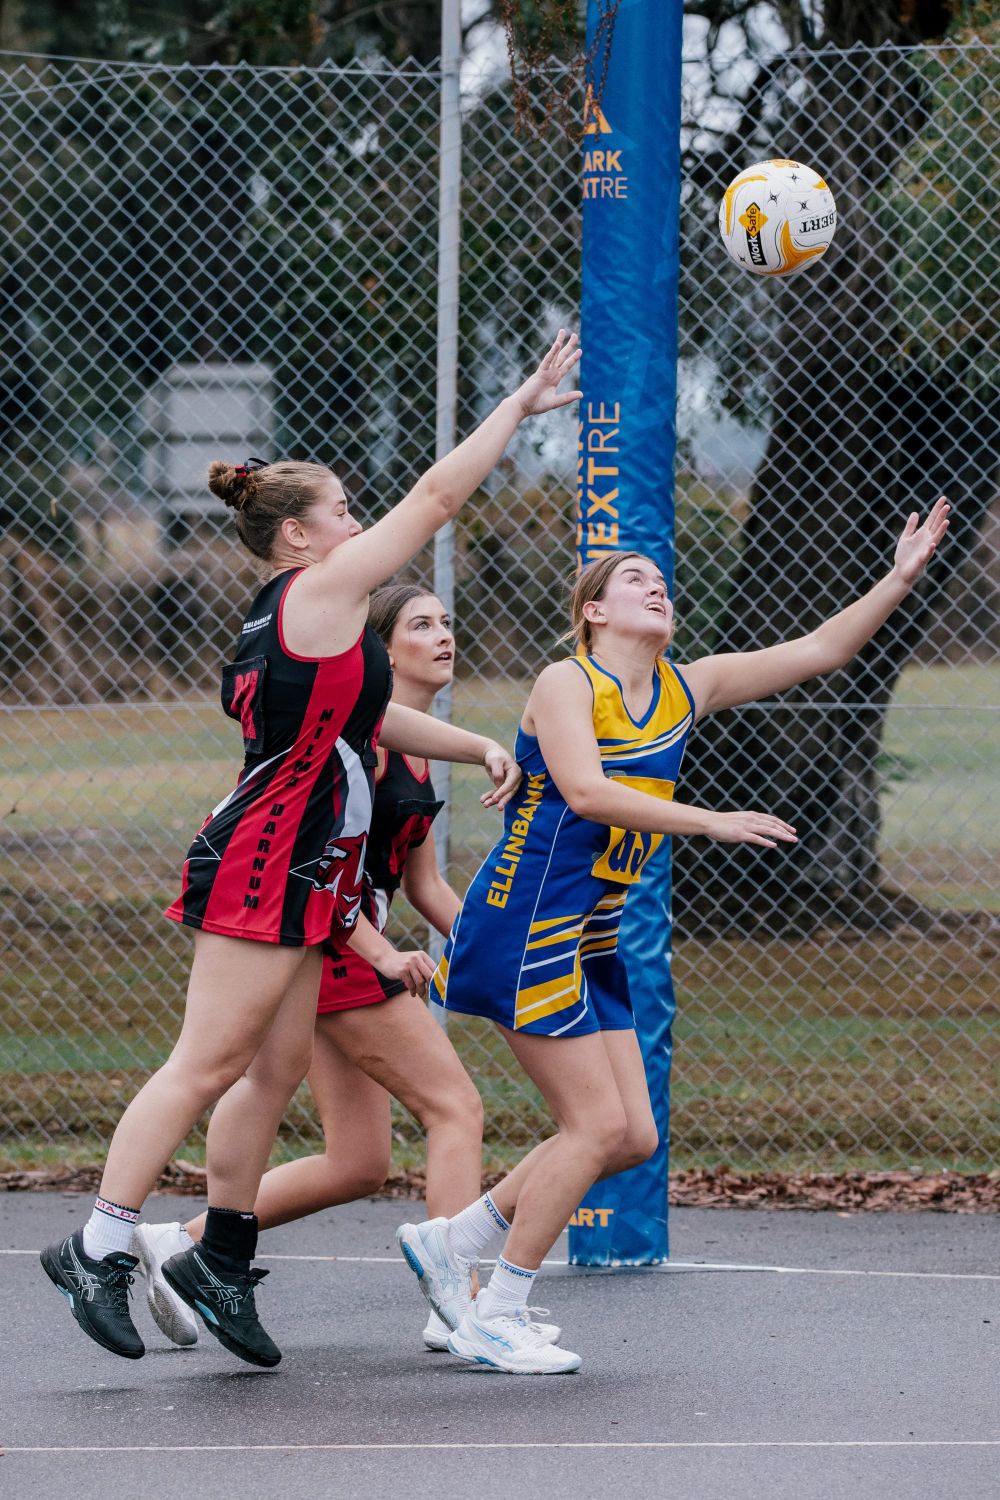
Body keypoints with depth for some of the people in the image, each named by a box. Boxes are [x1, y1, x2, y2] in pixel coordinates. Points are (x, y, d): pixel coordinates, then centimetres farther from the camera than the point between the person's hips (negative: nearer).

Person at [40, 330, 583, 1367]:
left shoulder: (283, 620, 17)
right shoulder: (320, 592, -10)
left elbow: (359, 717, 28)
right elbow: (439, 496, -9)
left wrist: (478, 748, 21)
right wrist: (522, 405, -3)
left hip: (299, 873, 10)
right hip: (264, 867, -10)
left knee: (278, 1067, 10)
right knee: (208, 1065, -9)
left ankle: (220, 1258, 15)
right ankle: (98, 1249, -7)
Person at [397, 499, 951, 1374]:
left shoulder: (686, 689, 11)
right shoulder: (566, 684, -9)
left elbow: (819, 651, 11)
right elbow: (585, 791, -25)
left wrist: (902, 578, 1)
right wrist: (711, 823, -29)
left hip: (592, 941, 8)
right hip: (529, 928, -8)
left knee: (633, 1137, 5)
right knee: (601, 1125, -11)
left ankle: (449, 1242, 18)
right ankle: (496, 1322, -2)